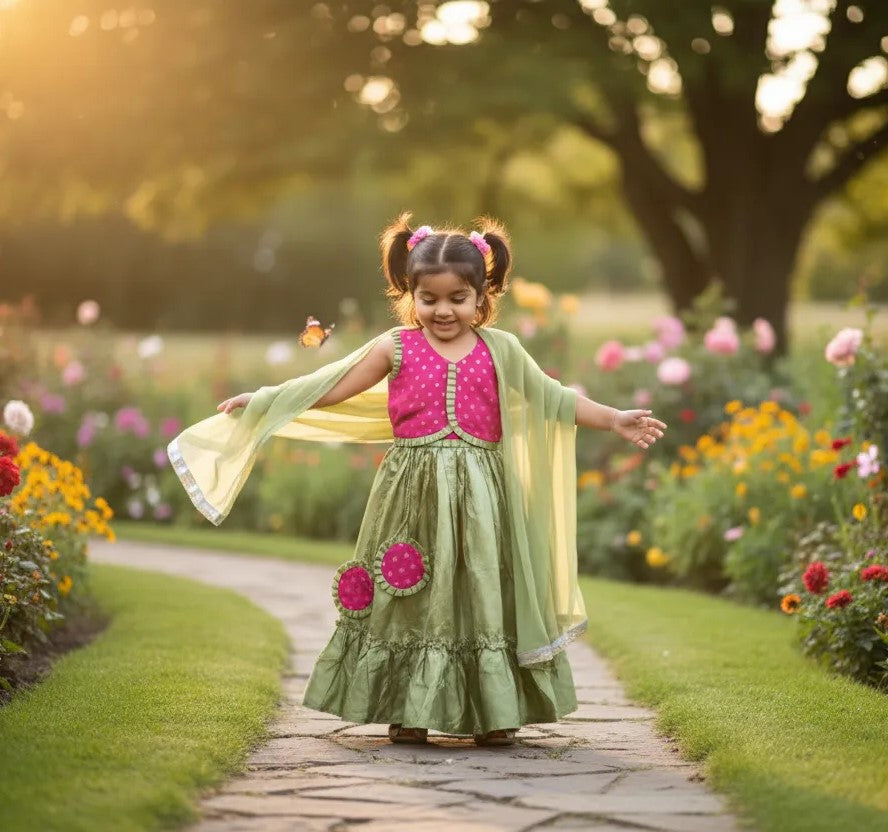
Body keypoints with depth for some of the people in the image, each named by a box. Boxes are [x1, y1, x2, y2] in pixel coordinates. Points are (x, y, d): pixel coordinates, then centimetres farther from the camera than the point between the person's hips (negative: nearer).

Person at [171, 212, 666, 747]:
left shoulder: (499, 350, 7)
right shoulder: (395, 348, 3)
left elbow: (553, 399, 12)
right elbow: (327, 388, 6)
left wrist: (616, 419, 7)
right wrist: (261, 400, 2)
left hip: (478, 500, 1)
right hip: (413, 493, -1)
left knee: (483, 592, 2)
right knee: (409, 596, 2)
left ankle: (494, 714, 11)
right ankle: (409, 712, 12)